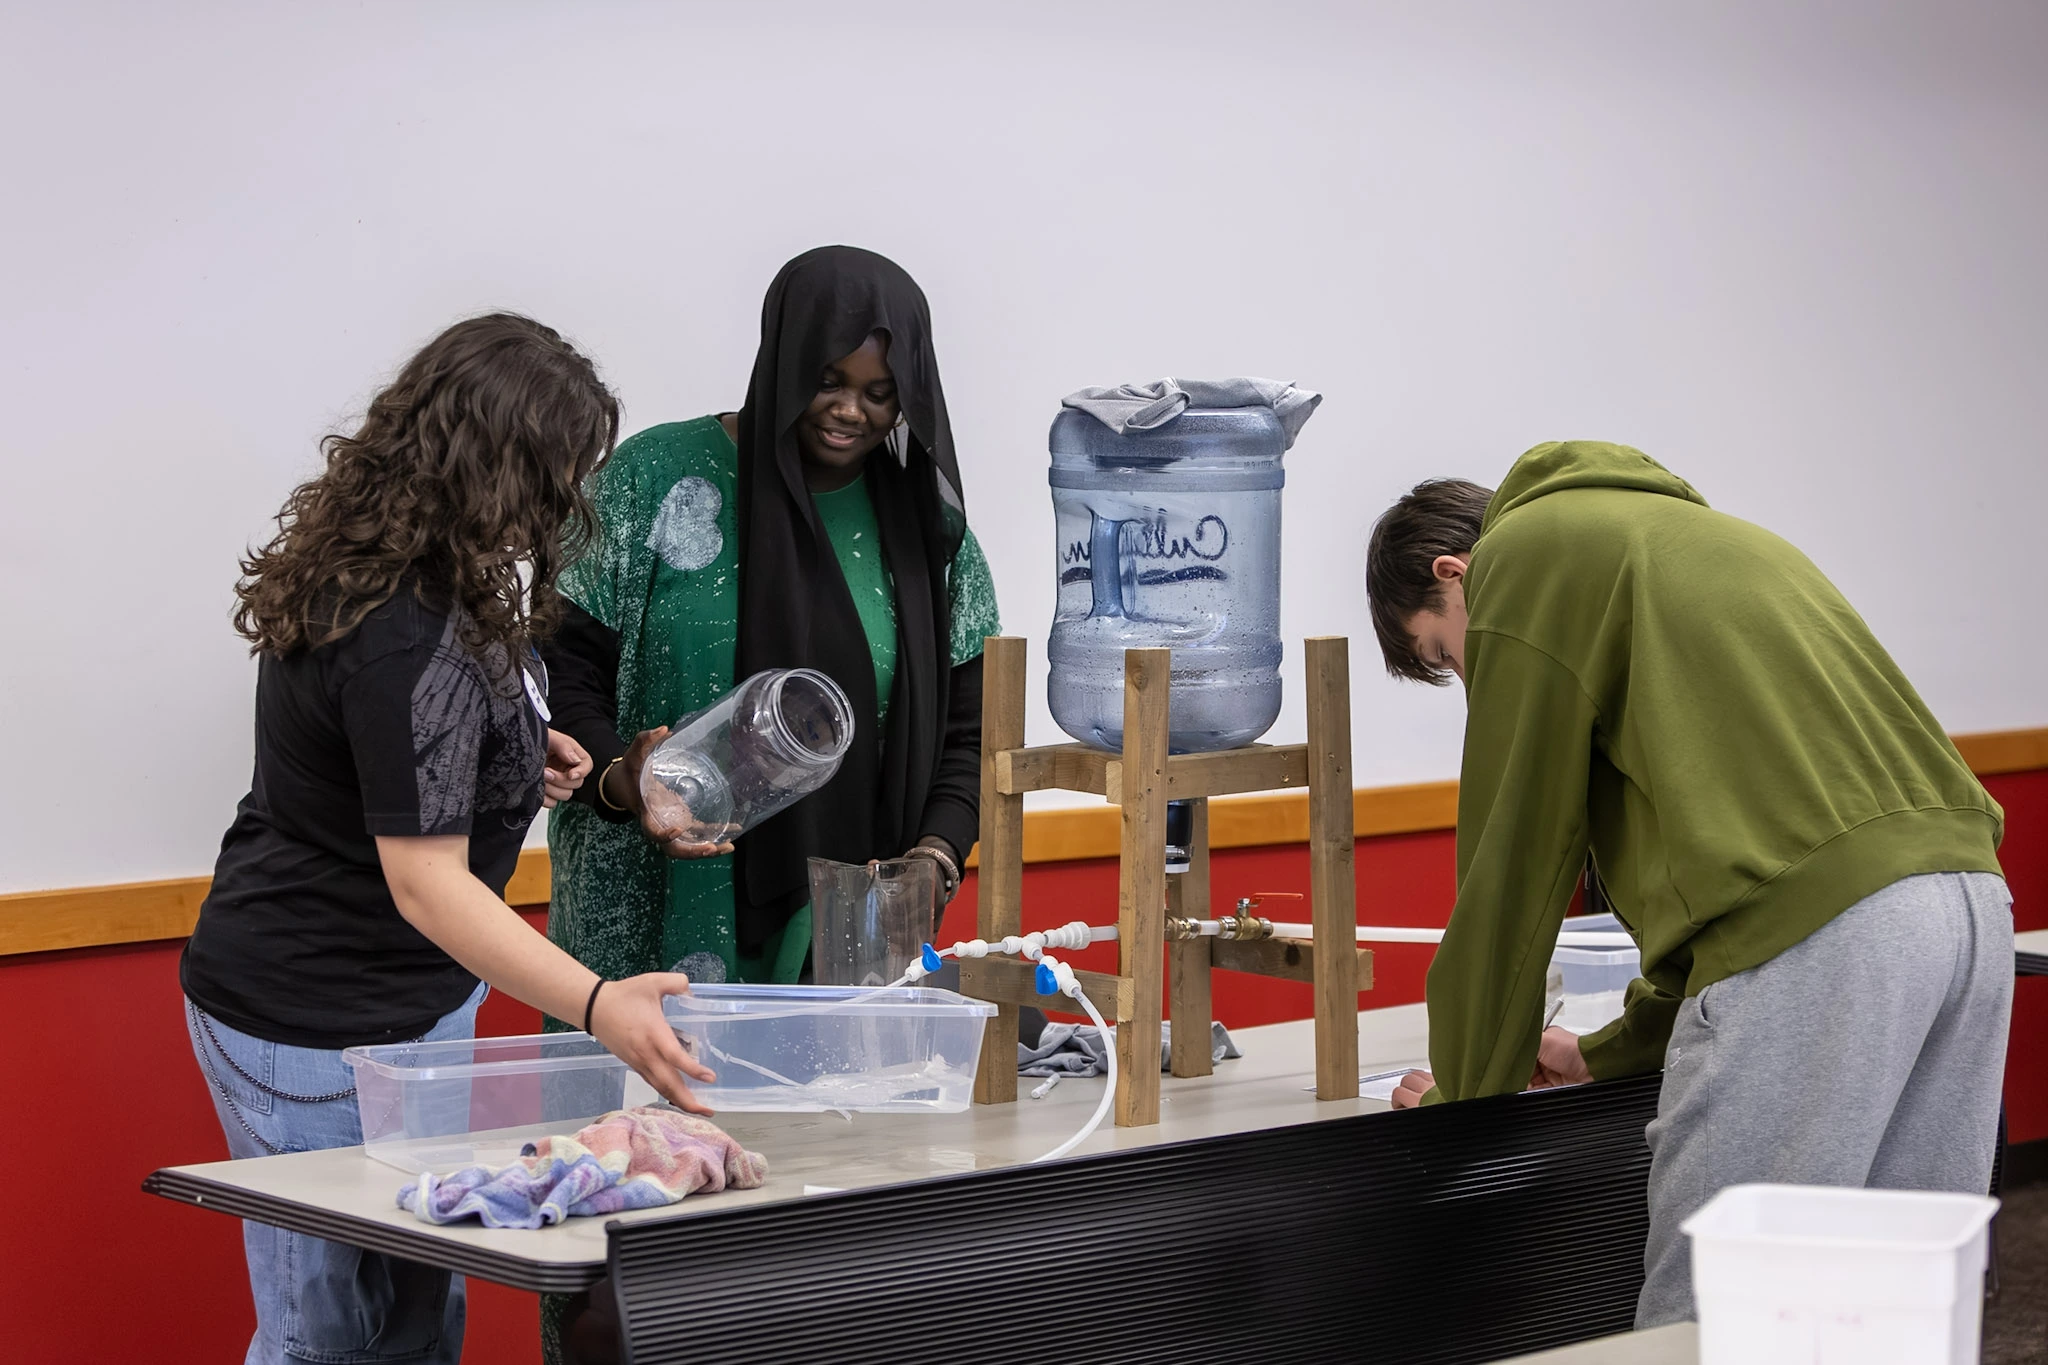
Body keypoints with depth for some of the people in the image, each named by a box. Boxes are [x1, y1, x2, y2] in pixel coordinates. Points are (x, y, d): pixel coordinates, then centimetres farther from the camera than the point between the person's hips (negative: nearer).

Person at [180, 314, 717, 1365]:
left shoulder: (373, 571, 3)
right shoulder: (413, 644, -28)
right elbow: (425, 882, -31)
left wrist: (512, 751, 6)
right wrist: (597, 1006, -41)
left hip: (405, 1003, 10)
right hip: (321, 1033, -10)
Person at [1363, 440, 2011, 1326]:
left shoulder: (1522, 558, 7)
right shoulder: (1689, 530, 32)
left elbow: (1513, 859, 5)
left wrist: (1469, 1086, 16)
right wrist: (1612, 1052, 34)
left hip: (1812, 932, -9)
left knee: (1701, 1323, -2)